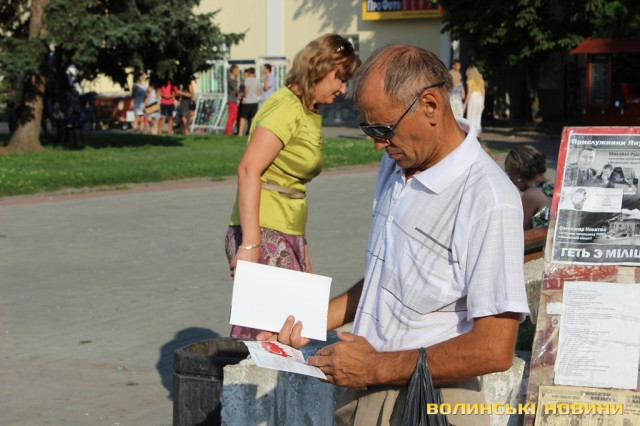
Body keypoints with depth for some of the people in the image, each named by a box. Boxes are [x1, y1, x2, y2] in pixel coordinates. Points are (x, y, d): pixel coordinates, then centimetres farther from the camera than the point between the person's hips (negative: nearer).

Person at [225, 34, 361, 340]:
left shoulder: (310, 114, 17)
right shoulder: (287, 106, -11)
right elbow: (248, 169, -20)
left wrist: (303, 254, 22)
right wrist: (250, 243, -26)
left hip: (288, 236, 9)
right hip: (264, 234, -9)